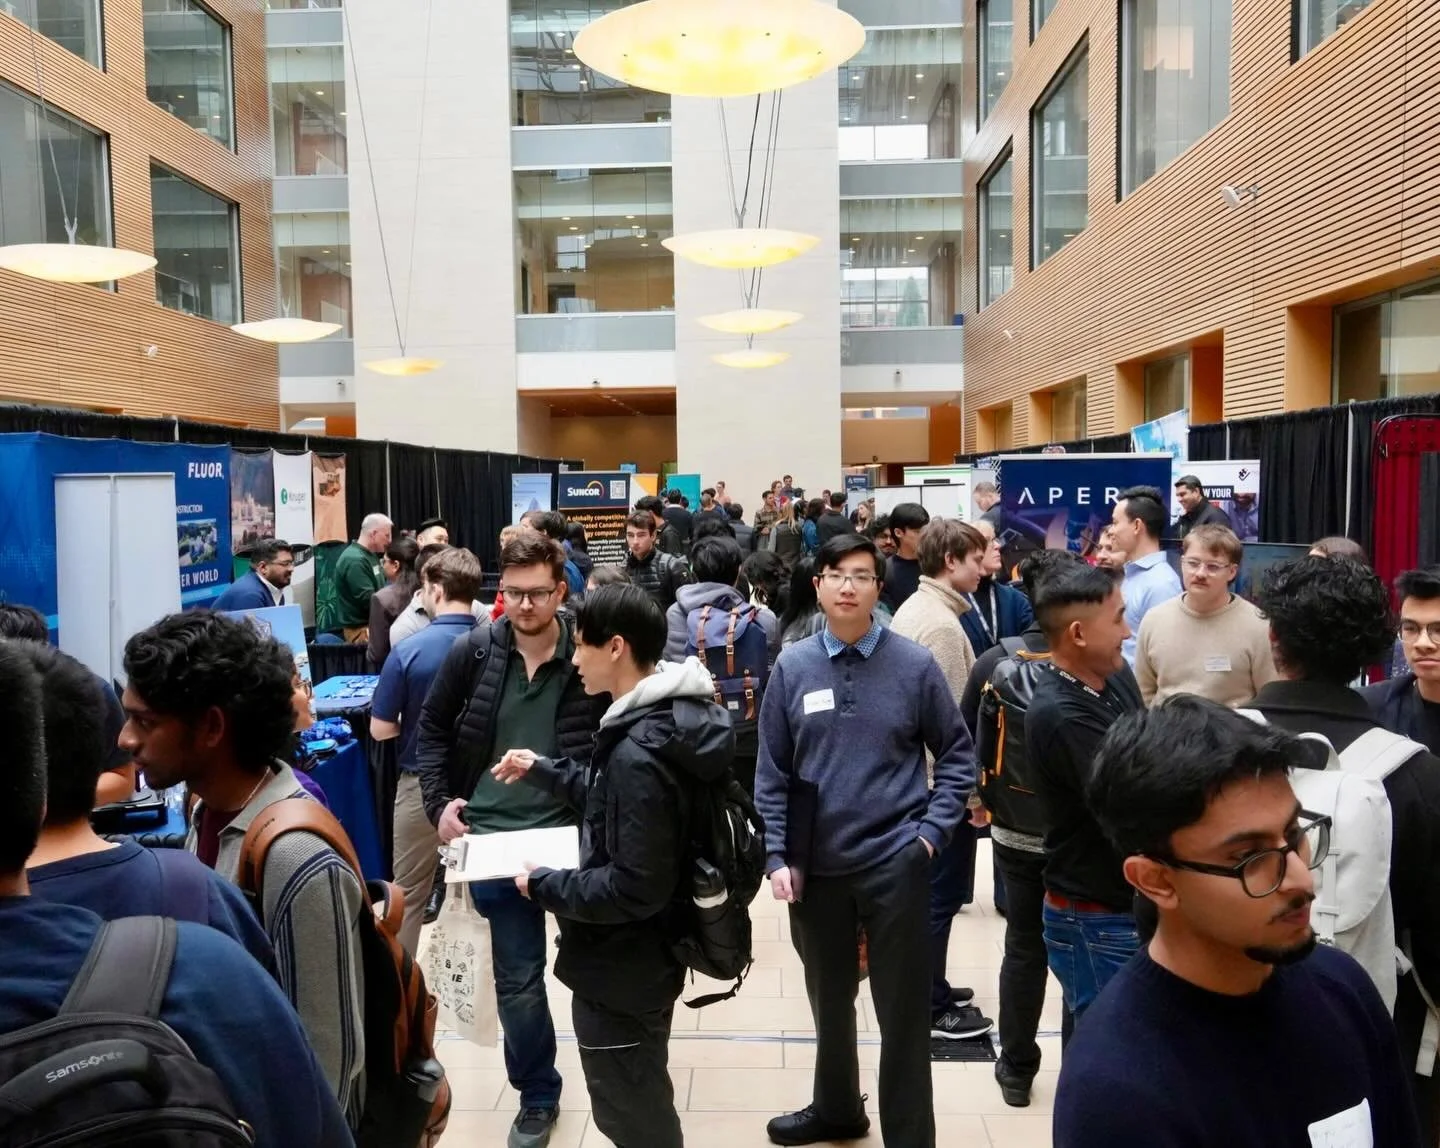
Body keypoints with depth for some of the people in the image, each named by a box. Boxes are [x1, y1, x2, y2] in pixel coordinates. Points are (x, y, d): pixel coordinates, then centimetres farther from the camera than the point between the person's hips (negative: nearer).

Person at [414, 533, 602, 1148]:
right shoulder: (473, 652, -4)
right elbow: (432, 728, 8)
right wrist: (439, 802, -2)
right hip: (493, 837, 1)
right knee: (516, 980, 11)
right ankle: (537, 1096, 33)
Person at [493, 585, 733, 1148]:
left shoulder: (639, 752, -31)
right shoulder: (665, 718, 0)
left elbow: (635, 888, -29)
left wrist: (545, 886, -18)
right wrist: (543, 771, 12)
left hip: (622, 968, -9)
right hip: (642, 956, 9)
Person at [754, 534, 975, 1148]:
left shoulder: (915, 665, -7)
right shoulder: (792, 666, -2)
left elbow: (957, 754, 2)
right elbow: (772, 771, 2)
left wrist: (932, 831, -7)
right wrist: (778, 855, -3)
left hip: (896, 862, -2)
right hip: (816, 864, 3)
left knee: (903, 1012, 7)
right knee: (829, 1000, 22)